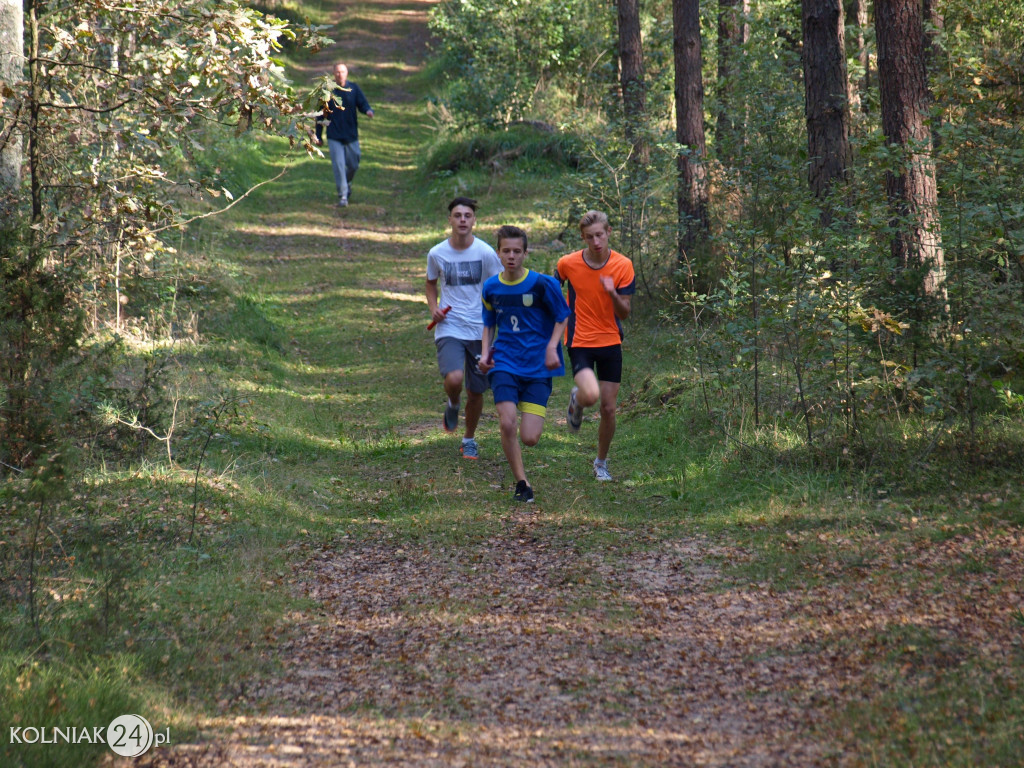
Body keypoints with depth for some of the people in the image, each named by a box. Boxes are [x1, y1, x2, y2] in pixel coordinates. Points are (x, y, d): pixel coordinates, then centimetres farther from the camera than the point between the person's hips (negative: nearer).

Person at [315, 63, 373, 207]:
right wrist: (318, 135, 4)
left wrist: (368, 111, -30)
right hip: (334, 137, -2)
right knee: (338, 166, -9)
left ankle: (347, 184, 42)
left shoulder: (353, 89, 1)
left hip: (351, 135, 2)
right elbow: (321, 114, 3)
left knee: (353, 165, 11)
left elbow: (363, 104, -4)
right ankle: (342, 196, -3)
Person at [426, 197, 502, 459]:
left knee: (476, 390, 7)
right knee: (454, 379, -24)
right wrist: (433, 309, -1)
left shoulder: (486, 253, -6)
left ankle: (469, 439, 32)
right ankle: (452, 405, 12)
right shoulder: (437, 254, -2)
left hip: (480, 329, 1)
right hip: (449, 328, -1)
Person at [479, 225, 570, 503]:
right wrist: (485, 352, 4)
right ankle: (521, 484, -3)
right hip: (504, 364, 2)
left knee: (529, 438, -8)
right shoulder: (491, 288, 4)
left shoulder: (542, 284, -7)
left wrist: (552, 347, -11)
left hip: (538, 367, -2)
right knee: (507, 424, -20)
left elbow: (562, 317, 4)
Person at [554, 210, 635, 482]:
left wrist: (613, 294, -26)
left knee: (608, 408, 3)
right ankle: (576, 400, 13)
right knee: (590, 395, -26)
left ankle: (601, 463, 25)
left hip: (610, 342, 2)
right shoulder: (568, 263, -7)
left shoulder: (623, 266, -7)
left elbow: (625, 313, -7)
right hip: (579, 342, -2)